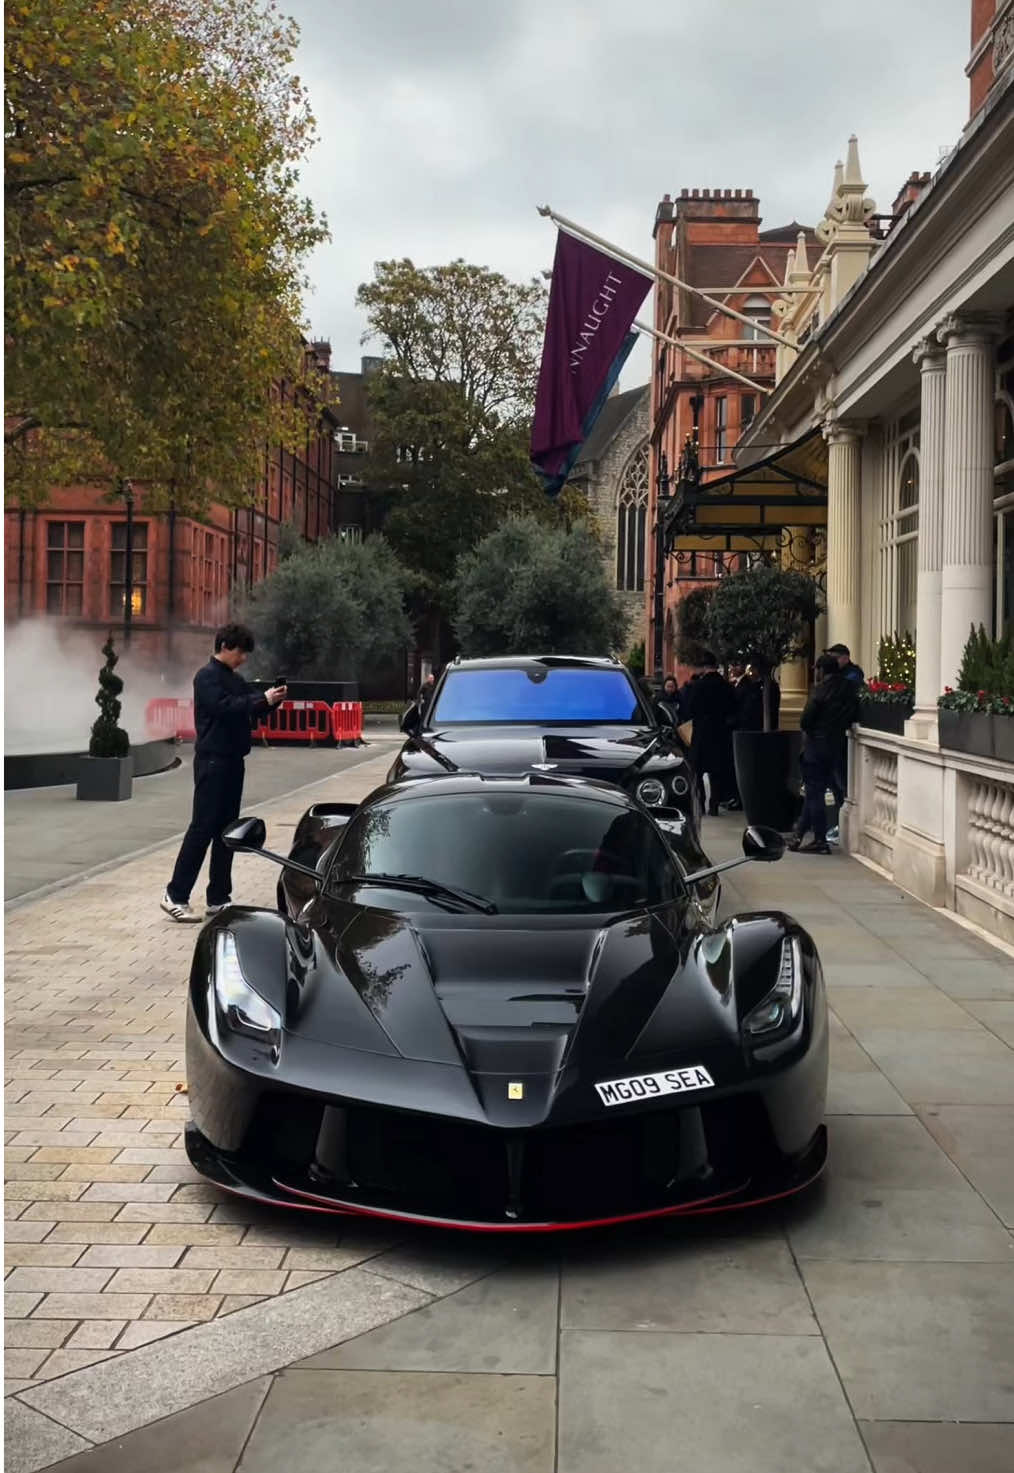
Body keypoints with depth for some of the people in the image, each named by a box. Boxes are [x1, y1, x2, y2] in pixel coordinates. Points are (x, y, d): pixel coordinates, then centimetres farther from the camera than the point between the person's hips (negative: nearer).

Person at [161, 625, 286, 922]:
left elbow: (249, 709, 19)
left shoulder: (235, 679, 17)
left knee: (226, 830, 9)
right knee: (202, 828, -8)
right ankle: (175, 895, -2)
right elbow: (223, 707, -23)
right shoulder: (207, 676, -10)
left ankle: (218, 898, 13)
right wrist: (262, 699, -22)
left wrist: (270, 699, 0)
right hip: (212, 761, -9)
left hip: (232, 761, 9)